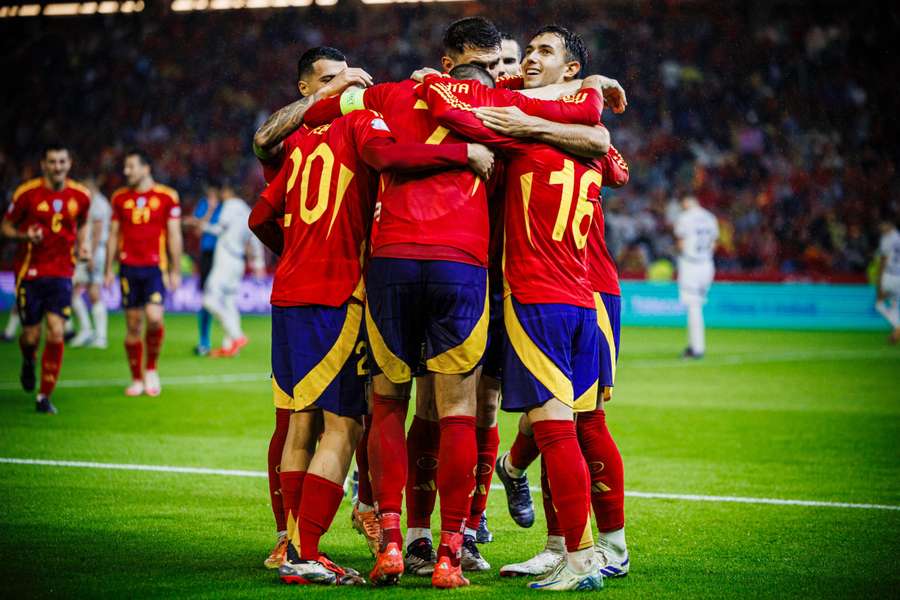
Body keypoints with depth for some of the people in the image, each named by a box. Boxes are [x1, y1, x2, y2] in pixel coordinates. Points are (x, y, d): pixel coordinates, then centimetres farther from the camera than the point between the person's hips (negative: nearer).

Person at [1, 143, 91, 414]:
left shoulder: (80, 195, 2)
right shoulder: (26, 193, -7)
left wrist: (82, 245, 2)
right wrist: (25, 236, -18)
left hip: (61, 273, 2)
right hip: (30, 273, -1)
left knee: (56, 334, -10)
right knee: (32, 335, 2)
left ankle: (44, 397, 1)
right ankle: (28, 362, 41)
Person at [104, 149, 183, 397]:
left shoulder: (167, 197, 1)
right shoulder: (120, 197, 9)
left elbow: (174, 236, 3)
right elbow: (114, 235, 14)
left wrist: (175, 271, 0)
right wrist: (108, 270, 10)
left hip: (155, 268, -3)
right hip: (128, 268, 3)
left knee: (154, 317, -19)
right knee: (132, 325, 3)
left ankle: (151, 369, 4)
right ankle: (137, 379, 13)